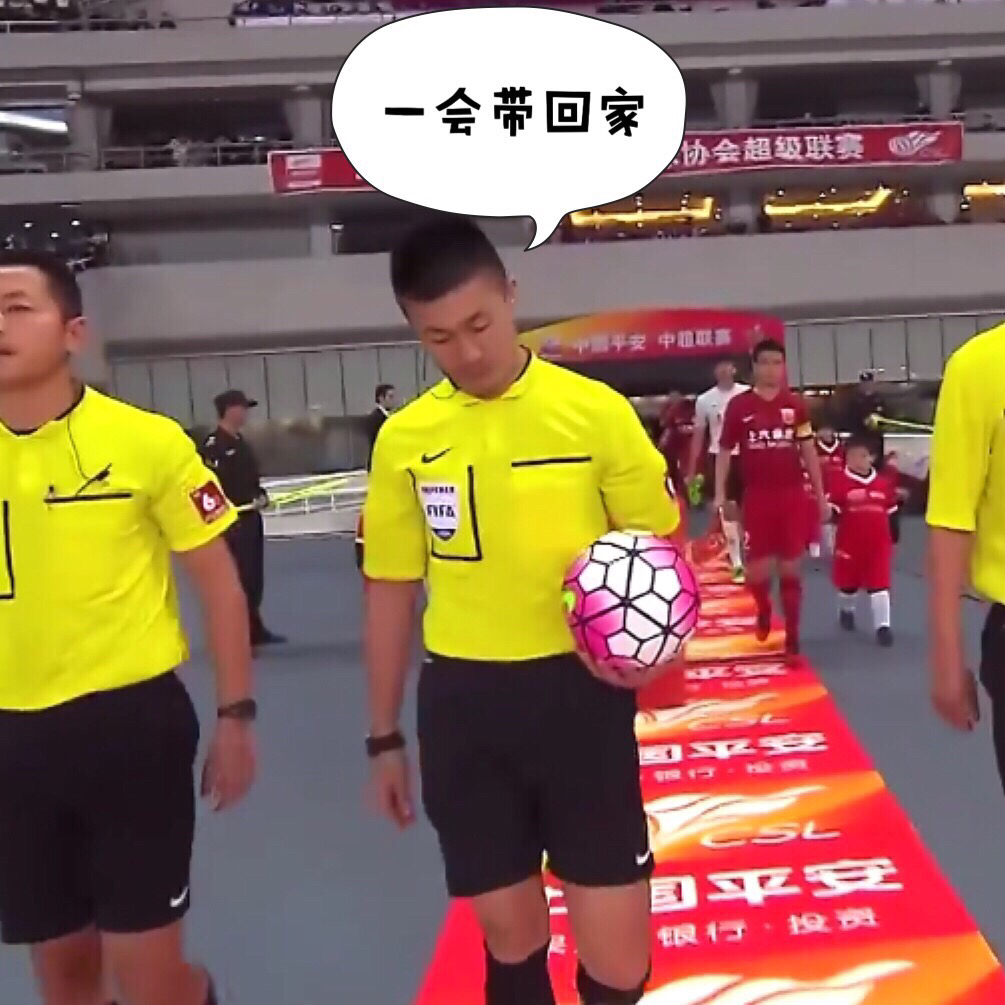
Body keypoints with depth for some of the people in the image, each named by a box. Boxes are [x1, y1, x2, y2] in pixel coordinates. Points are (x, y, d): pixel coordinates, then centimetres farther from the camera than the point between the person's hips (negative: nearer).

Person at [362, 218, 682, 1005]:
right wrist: (384, 737, 12)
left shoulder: (597, 411, -7)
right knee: (509, 933, 15)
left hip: (578, 688, -2)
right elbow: (392, 588, 9)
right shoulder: (403, 438, 1)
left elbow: (660, 542, 2)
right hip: (462, 701, 2)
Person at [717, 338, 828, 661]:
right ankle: (764, 609, 34)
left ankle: (792, 635, 15)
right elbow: (725, 451, 5)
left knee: (790, 568, 4)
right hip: (756, 496, -1)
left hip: (792, 496, 1)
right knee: (757, 569, 1)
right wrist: (720, 494, -3)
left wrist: (821, 496, 7)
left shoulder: (796, 404, 3)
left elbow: (808, 451, 9)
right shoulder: (739, 405, -1)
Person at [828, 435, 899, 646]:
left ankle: (883, 625, 4)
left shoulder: (884, 483, 4)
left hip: (879, 543, 2)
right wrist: (832, 513, -32)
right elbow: (831, 511, -10)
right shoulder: (838, 481, -8)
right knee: (848, 583, 16)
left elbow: (891, 514, 13)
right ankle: (846, 611, 44)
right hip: (849, 543, -1)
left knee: (880, 584, -1)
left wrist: (894, 535, 14)